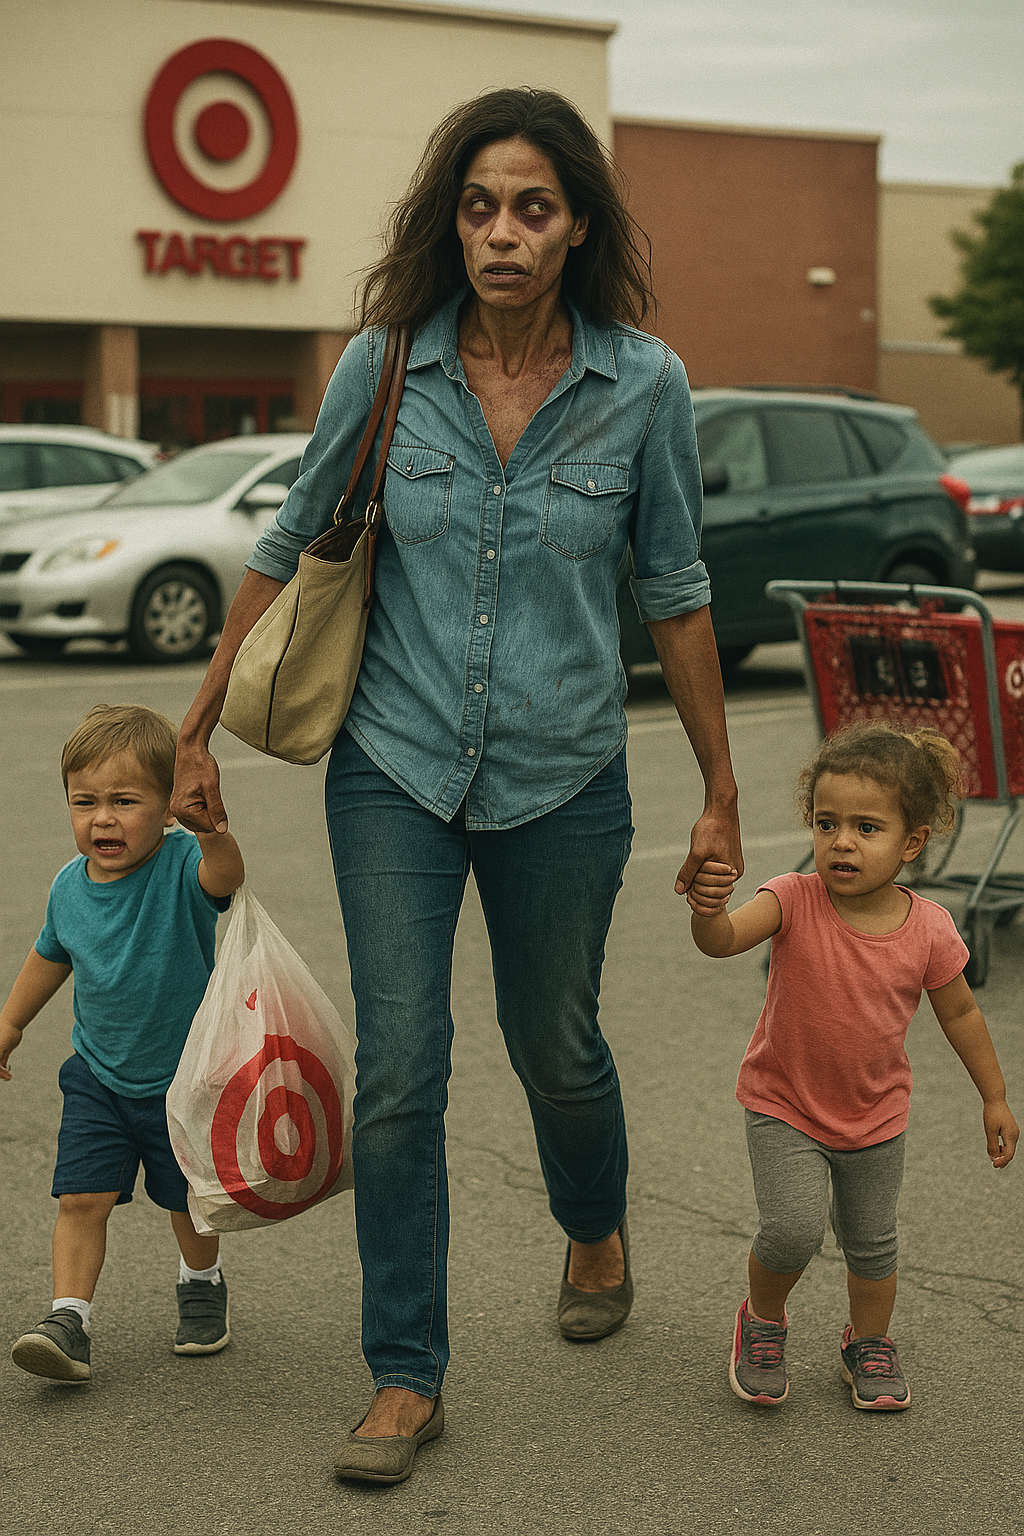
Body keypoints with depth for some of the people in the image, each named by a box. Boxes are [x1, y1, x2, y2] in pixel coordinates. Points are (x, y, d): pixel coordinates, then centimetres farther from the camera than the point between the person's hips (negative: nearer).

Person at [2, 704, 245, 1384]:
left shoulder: (182, 868, -23)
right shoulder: (70, 887, -7)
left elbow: (224, 875, -47)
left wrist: (214, 829, -68)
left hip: (184, 1076, -3)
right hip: (98, 1074, 3)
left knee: (189, 1200, 15)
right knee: (82, 1198, -9)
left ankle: (203, 1283, 41)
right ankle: (70, 1319, -3)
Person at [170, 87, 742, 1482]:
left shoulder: (643, 384, -8)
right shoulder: (385, 365, -7)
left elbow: (674, 591, 1)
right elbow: (290, 552, 4)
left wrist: (721, 790, 5)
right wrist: (199, 729, 8)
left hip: (563, 779, 0)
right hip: (396, 768, 0)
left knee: (556, 1047, 16)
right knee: (399, 1070, -3)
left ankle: (595, 1229, 49)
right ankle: (407, 1378, 11)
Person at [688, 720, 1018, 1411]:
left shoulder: (928, 929, -14)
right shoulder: (795, 901, -21)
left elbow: (960, 1013, 2)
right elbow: (723, 940, -39)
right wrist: (708, 910, -62)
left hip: (876, 1116, 3)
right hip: (784, 1107, -2)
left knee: (872, 1243, 15)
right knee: (794, 1227, -18)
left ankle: (870, 1343, 43)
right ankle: (763, 1318, 13)